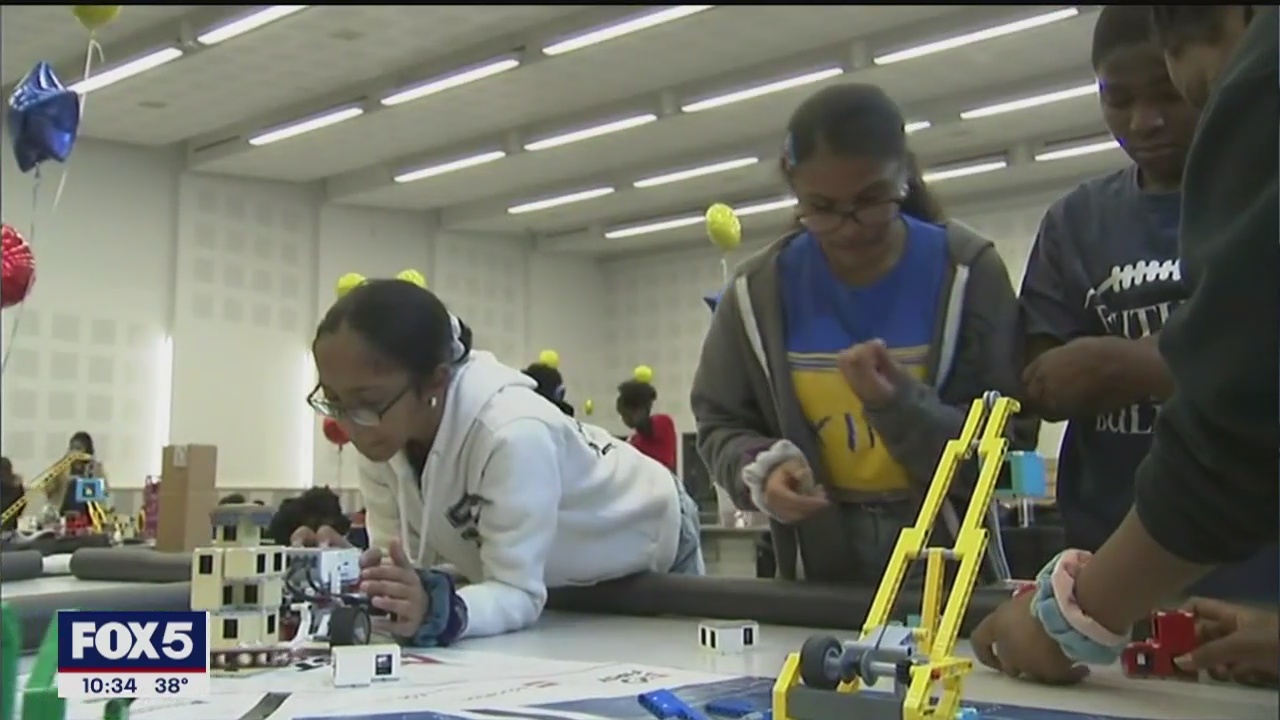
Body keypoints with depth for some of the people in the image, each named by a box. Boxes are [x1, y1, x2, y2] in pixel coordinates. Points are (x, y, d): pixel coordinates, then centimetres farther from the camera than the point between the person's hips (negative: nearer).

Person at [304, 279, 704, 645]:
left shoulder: (512, 432, -44)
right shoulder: (379, 432, -23)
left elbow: (518, 594, -41)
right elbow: (402, 562, -21)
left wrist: (434, 611, -62)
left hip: (644, 556, -5)